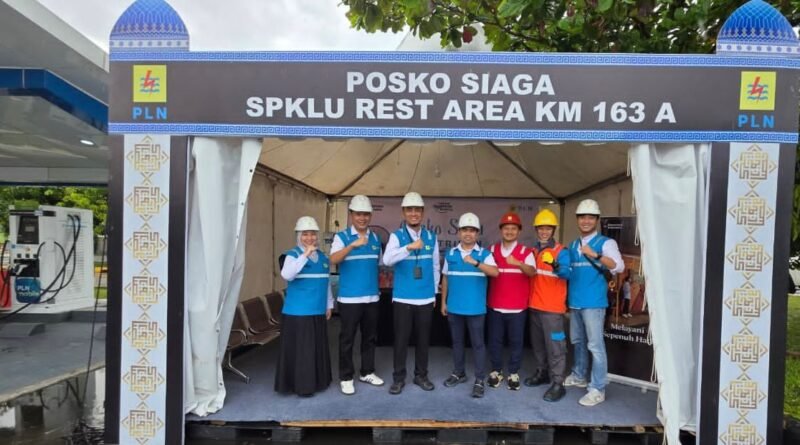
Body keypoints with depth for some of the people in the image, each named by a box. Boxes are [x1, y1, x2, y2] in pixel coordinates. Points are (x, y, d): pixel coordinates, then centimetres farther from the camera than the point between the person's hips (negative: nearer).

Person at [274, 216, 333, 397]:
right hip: (298, 312, -6)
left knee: (317, 348, 14)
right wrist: (305, 255, -29)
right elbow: (286, 275, -28)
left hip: (318, 312, 6)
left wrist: (329, 305, 18)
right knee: (299, 349, 0)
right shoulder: (293, 254, -8)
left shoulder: (323, 257, 11)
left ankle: (316, 381, 29)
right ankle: (301, 385, 13)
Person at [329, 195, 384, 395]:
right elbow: (333, 259, -24)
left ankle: (367, 372, 30)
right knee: (347, 338, 3)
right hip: (349, 298, -5)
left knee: (370, 336, 14)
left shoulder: (375, 238, 10)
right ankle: (346, 377, 16)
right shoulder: (342, 237, -6)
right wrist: (353, 245, -38)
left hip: (372, 297, 5)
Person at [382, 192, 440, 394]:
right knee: (401, 339, 5)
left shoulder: (431, 237, 5)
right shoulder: (396, 236, -5)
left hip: (426, 298, 3)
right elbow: (387, 259, -23)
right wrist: (409, 247, -36)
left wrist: (434, 291, 14)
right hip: (403, 298, -3)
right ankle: (398, 377, 20)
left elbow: (435, 267, 13)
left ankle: (421, 375, 29)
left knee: (423, 338, 13)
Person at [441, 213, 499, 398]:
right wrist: (443, 302, 12)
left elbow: (495, 272, -22)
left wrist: (475, 263, -33)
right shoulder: (451, 254, 5)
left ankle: (480, 380, 12)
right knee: (457, 341, 16)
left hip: (475, 308, -3)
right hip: (454, 307, 3)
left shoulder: (484, 254, -5)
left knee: (478, 343, 3)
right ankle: (459, 373, 32)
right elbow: (445, 279, 12)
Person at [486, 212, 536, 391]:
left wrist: (518, 263, -40)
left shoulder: (526, 252, -3)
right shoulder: (492, 250, 6)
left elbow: (532, 272, -21)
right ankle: (496, 371, 24)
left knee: (516, 341, 7)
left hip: (517, 307, -2)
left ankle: (514, 373, 21)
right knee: (494, 340, 9)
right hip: (495, 306, 2)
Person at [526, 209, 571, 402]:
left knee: (555, 345, -4)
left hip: (552, 307, -6)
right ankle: (541, 373, 32)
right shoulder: (532, 251, 9)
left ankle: (558, 384, 3)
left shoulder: (561, 251, -8)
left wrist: (557, 267, -45)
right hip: (534, 305, 6)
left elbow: (566, 273, -25)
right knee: (537, 343, 17)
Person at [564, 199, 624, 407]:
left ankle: (597, 389, 4)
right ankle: (579, 376, 33)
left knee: (595, 345, -4)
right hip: (575, 302, 6)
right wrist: (567, 298, 15)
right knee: (578, 341, 18)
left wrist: (595, 255, -29)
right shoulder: (573, 245, 14)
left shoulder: (606, 242, -4)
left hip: (594, 302, -6)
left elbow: (619, 267, -18)